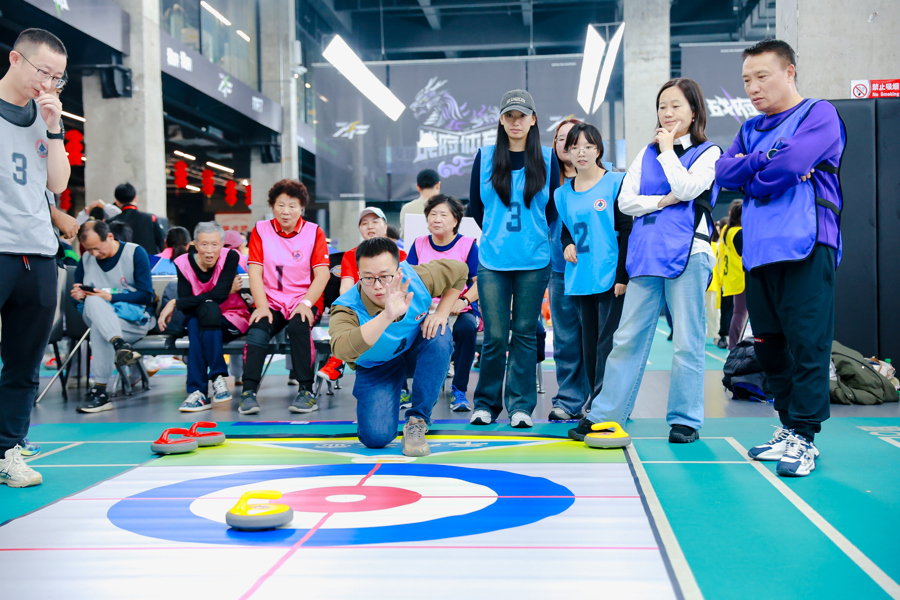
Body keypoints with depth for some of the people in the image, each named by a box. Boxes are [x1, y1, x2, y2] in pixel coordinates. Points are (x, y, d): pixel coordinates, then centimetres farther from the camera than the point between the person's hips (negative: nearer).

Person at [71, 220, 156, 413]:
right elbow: (79, 298, 18)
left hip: (137, 319, -4)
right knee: (92, 302, -33)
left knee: (98, 326, -36)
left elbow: (146, 296, -7)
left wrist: (110, 297, -15)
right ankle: (120, 345, -55)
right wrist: (78, 296, -8)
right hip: (95, 315, 4)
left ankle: (100, 390, -41)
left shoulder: (136, 253, -2)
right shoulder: (86, 259, 11)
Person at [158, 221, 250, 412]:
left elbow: (219, 295, -25)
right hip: (199, 323, 2)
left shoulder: (230, 257, -12)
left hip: (232, 320, -2)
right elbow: (186, 309, -14)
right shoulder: (184, 263, -6)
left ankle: (198, 392, -35)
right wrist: (227, 291, -18)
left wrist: (175, 303, -23)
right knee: (194, 323, -33)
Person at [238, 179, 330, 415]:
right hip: (271, 302, 1)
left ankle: (306, 390, -26)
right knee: (257, 331, -29)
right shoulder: (261, 231, 7)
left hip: (303, 301, -1)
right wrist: (262, 306, -13)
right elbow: (255, 271, 1)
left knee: (298, 326, -32)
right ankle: (249, 391, -27)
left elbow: (322, 273, -3)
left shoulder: (314, 232, 4)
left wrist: (306, 303, -18)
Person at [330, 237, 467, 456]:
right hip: (377, 366, -2)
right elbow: (342, 350, -59)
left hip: (417, 344, 2)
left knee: (439, 337, -34)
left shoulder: (417, 278, -27)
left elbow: (460, 270, -6)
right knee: (376, 437, -19)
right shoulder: (346, 310, -36)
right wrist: (387, 316, -68)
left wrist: (442, 312, -16)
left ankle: (417, 420, -18)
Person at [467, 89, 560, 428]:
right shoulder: (485, 157, 5)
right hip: (492, 260, 0)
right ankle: (486, 402, 15)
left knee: (525, 332, 4)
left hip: (534, 261, 0)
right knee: (495, 335, -1)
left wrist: (532, 234, 11)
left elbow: (553, 208, 10)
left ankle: (521, 404, 13)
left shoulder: (547, 159, 5)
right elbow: (475, 205, 12)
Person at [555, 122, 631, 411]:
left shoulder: (615, 183, -2)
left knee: (607, 343, -6)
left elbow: (626, 230, -5)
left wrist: (622, 274, -11)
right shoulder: (563, 193, 12)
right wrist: (567, 244, -1)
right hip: (580, 278, 5)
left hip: (610, 276, -5)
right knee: (588, 343, 9)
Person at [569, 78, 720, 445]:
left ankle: (684, 419, 8)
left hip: (688, 252, -4)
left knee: (687, 342, -1)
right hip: (647, 254, 4)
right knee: (627, 338, 3)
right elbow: (625, 200, 10)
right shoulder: (646, 154, 19)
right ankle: (604, 414, 7)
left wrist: (668, 149, -2)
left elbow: (687, 188, -12)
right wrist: (662, 201, -6)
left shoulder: (708, 152, 6)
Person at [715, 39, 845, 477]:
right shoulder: (751, 129, 23)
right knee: (769, 346, 9)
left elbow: (789, 164, -14)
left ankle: (804, 437, -2)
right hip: (759, 250, 7)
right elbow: (724, 174, 8)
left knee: (806, 345, -8)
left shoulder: (819, 114, 2)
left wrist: (750, 172, 2)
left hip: (805, 248, -7)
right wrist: (766, 162, -5)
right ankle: (787, 428, 19)